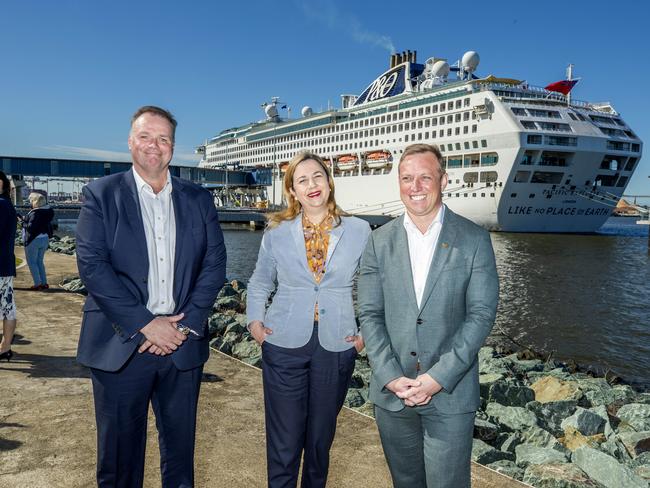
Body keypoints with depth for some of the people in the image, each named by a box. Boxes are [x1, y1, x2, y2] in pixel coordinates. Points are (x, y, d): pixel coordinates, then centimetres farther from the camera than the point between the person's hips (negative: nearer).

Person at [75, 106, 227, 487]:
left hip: (183, 344, 2)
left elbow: (214, 264, 2)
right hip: (121, 345, -2)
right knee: (120, 450, 11)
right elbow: (92, 265, -9)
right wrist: (145, 324, -15)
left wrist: (185, 325, -10)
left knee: (180, 447, 15)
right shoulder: (101, 194, 0)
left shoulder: (198, 199, 8)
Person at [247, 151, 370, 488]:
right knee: (284, 443, 5)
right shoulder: (276, 233, 2)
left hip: (336, 347, 0)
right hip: (284, 346, 0)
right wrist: (255, 321, 1)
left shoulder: (359, 231, 0)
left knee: (321, 438, 16)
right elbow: (259, 284, 14)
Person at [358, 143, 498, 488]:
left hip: (451, 395, -2)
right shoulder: (379, 242, 3)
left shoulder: (474, 240, -3)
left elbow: (481, 314, -8)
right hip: (390, 392, 3)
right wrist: (390, 377, -11)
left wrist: (439, 377, -15)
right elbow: (369, 314, 0)